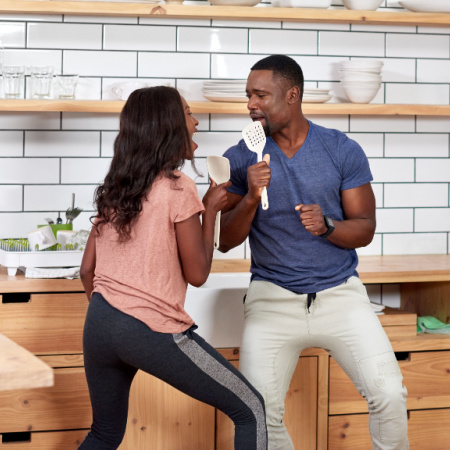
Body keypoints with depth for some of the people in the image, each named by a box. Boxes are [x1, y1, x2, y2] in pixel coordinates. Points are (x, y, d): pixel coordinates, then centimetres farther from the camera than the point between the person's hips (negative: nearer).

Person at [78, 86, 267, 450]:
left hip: (98, 325, 8)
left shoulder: (114, 188, 11)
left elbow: (88, 269, 13)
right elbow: (197, 274, -6)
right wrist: (210, 210, 5)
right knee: (251, 411, 4)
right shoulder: (178, 188, -10)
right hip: (154, 331, -7)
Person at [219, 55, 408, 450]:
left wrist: (327, 226, -19)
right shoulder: (241, 159, 1)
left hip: (340, 292, 0)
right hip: (272, 298, 1)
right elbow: (225, 241, 0)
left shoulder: (343, 151, 0)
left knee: (389, 395, -13)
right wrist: (251, 198, -18)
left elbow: (365, 228, 2)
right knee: (260, 414, -10)